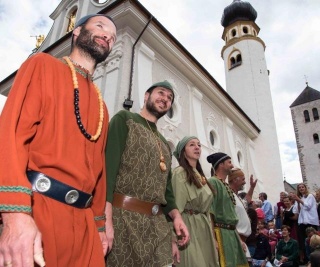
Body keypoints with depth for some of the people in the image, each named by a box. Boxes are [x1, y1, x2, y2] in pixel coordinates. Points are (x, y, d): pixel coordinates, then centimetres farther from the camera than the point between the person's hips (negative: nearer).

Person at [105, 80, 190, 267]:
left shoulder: (165, 145, 21)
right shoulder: (125, 119, 2)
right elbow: (108, 166, -13)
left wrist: (176, 215, 3)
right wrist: (106, 219, -23)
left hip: (157, 224, 6)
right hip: (122, 216, -6)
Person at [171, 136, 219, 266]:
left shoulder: (200, 176, 16)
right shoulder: (180, 172, -10)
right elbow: (177, 206, -15)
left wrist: (212, 235, 16)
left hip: (203, 227, 8)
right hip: (189, 227, -8)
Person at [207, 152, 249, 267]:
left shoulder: (226, 186, 15)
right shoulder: (212, 182, -11)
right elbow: (209, 213, -19)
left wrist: (239, 238, 19)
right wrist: (213, 239, -22)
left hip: (232, 233, 9)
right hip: (221, 234, -9)